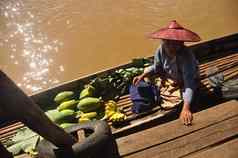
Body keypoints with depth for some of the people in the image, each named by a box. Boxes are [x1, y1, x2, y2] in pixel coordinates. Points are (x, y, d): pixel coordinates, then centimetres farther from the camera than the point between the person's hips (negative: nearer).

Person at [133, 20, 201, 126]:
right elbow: (156, 68, -2)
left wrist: (186, 108, -55)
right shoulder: (161, 50, -23)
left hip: (185, 82, -5)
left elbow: (189, 84, -44)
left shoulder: (186, 56, -40)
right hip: (169, 78, 5)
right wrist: (142, 76, -18)